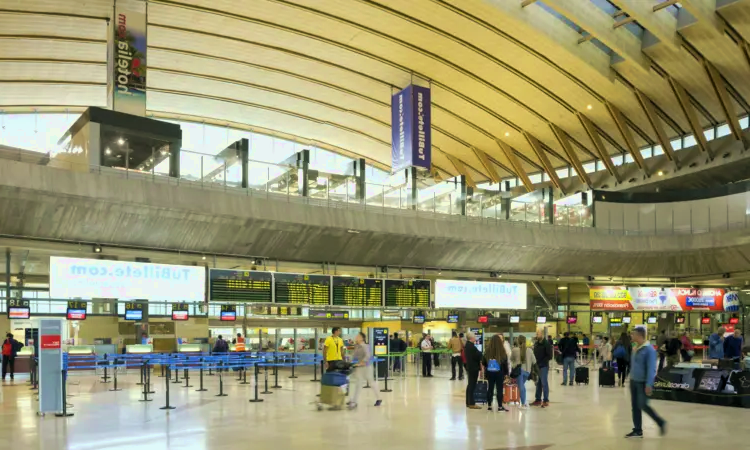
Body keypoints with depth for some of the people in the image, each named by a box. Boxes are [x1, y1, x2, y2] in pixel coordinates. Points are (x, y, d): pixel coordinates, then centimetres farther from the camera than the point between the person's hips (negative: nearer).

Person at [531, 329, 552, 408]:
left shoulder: (546, 343, -9)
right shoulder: (536, 343, 13)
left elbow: (549, 356, -14)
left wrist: (541, 362, -17)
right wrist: (535, 362, 3)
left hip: (544, 366, -7)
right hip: (537, 366, 7)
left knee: (544, 383, -3)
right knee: (538, 383, 11)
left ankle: (546, 401, 4)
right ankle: (538, 400, 17)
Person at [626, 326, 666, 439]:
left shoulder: (649, 349, -17)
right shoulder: (635, 348, 8)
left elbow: (651, 368, -20)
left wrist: (649, 384, -23)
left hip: (643, 382, -8)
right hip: (634, 381, 8)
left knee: (643, 405, -5)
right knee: (635, 406, 9)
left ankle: (661, 423, 15)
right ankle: (637, 430, 16)